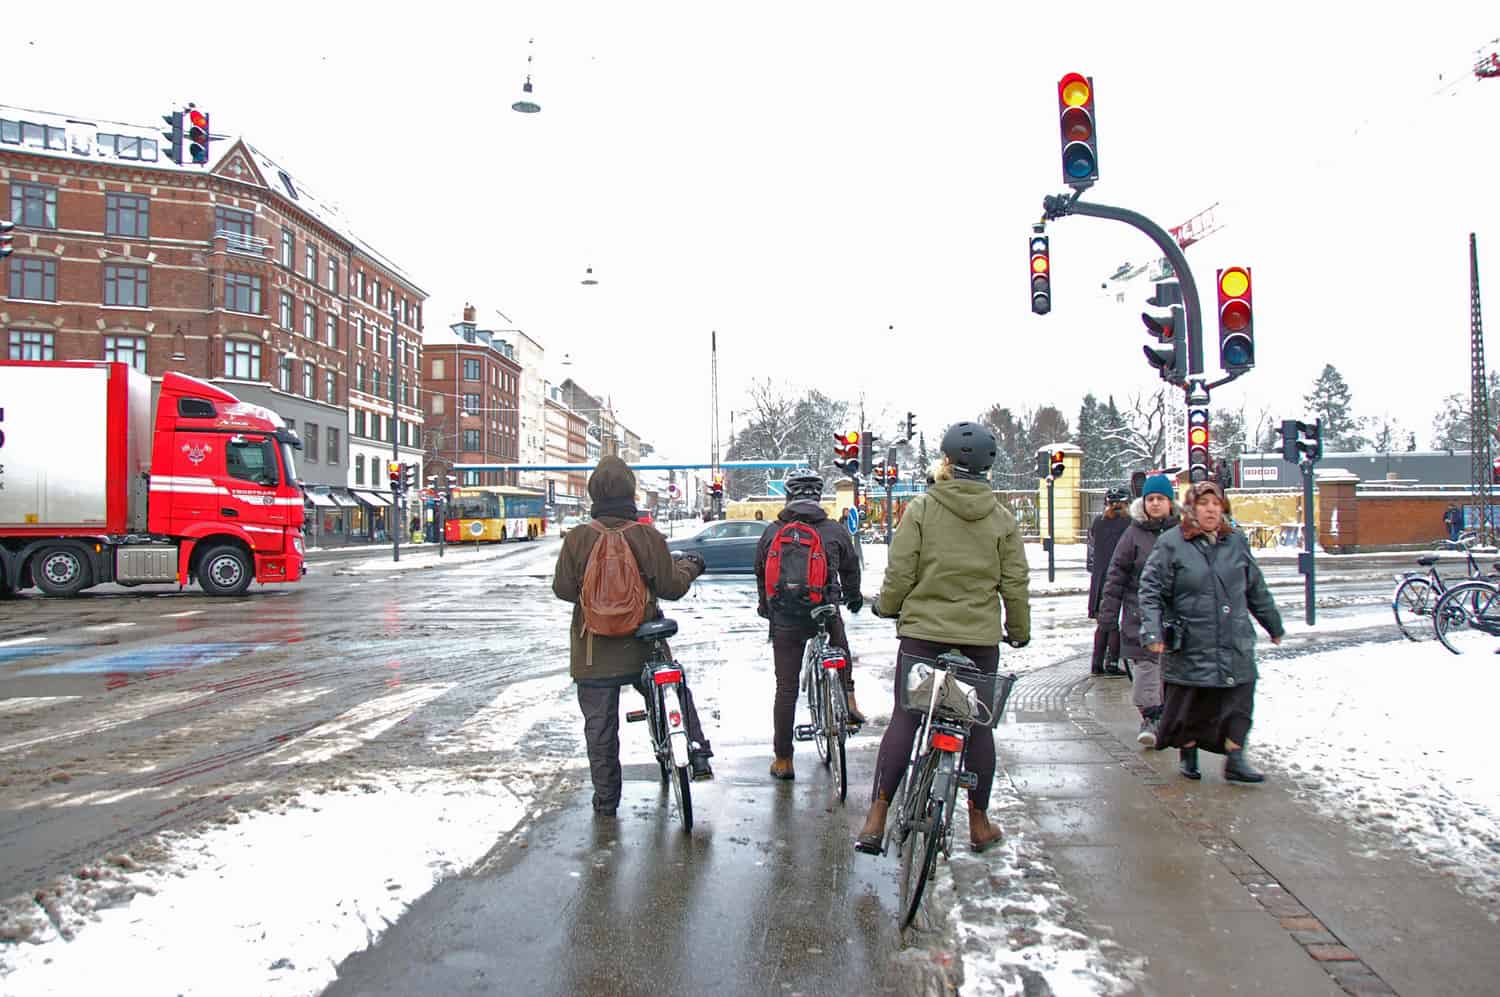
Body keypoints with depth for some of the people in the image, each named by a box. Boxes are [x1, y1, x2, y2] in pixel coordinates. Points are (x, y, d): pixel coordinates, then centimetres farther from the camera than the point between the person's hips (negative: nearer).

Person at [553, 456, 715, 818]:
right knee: (676, 691, 25)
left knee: (600, 724, 10)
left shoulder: (577, 539, -9)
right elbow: (671, 587, -4)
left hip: (593, 651, 0)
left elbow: (563, 589, -5)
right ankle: (697, 754, 18)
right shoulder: (649, 537, -8)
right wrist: (689, 567, 16)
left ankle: (605, 798, 17)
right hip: (642, 646, 1)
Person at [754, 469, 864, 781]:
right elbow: (851, 568, 12)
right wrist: (853, 597, 33)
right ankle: (847, 698, 20)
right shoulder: (835, 530, -2)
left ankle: (783, 760, 13)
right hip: (826, 615, 0)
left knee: (786, 688, 7)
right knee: (841, 649, 35)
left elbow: (760, 573, 11)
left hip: (785, 620, 0)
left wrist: (766, 606, 29)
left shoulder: (772, 532, 0)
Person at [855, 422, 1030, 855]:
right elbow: (1015, 584, 2)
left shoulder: (921, 508, -7)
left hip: (923, 630, -1)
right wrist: (1019, 631, 16)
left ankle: (876, 818, 2)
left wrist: (886, 607, 11)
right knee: (978, 725, 12)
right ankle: (979, 823, 23)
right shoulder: (1002, 518, 1)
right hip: (981, 636, 2)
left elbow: (900, 573, -8)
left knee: (904, 720, 4)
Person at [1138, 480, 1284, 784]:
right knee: (1190, 702, 7)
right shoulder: (1171, 543, -4)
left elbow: (1256, 589, 21)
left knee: (1239, 699, -1)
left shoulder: (1236, 542, 10)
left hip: (1235, 644, 4)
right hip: (1189, 643, -3)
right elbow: (1151, 591, -6)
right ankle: (1188, 753, 27)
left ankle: (1235, 759, 8)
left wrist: (1274, 626, 27)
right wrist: (1152, 631, -16)